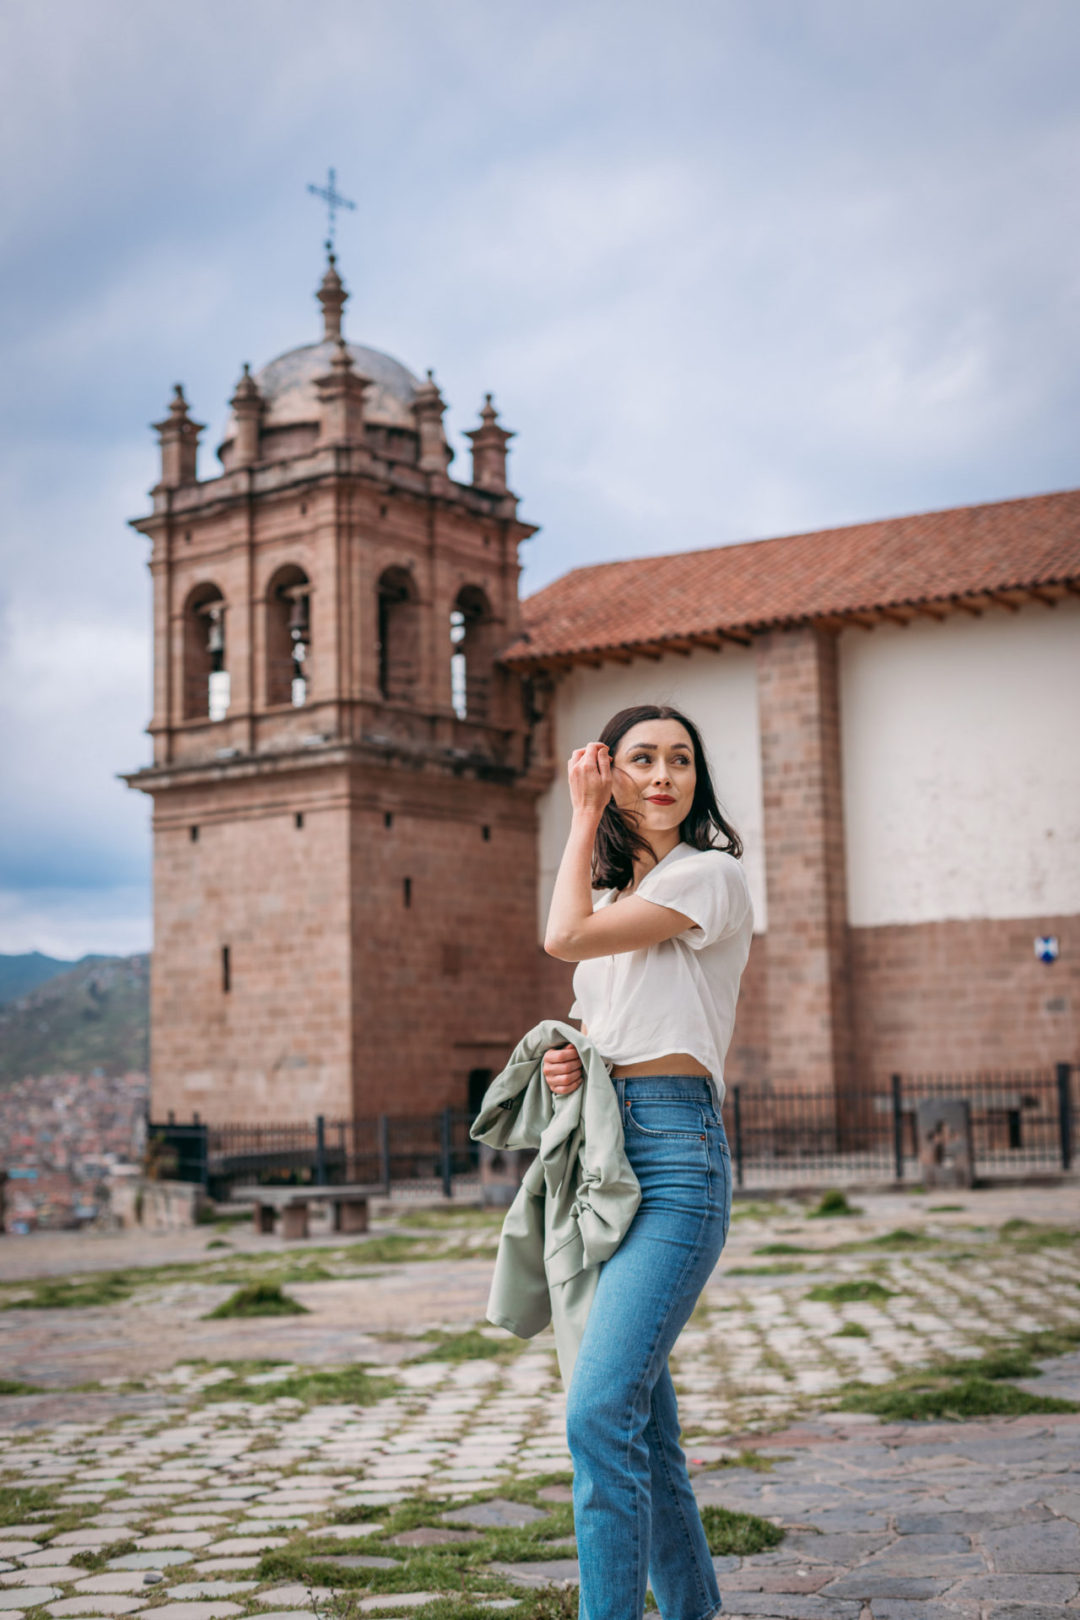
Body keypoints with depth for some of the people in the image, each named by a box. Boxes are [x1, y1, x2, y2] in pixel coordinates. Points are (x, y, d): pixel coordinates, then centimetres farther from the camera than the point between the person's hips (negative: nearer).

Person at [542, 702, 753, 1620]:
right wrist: (565, 1062, 3)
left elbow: (566, 936, -12)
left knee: (600, 1413, -19)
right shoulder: (616, 895, 20)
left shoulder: (711, 875, -3)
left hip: (675, 1150, -8)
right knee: (642, 1423, 11)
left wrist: (584, 817, 1)